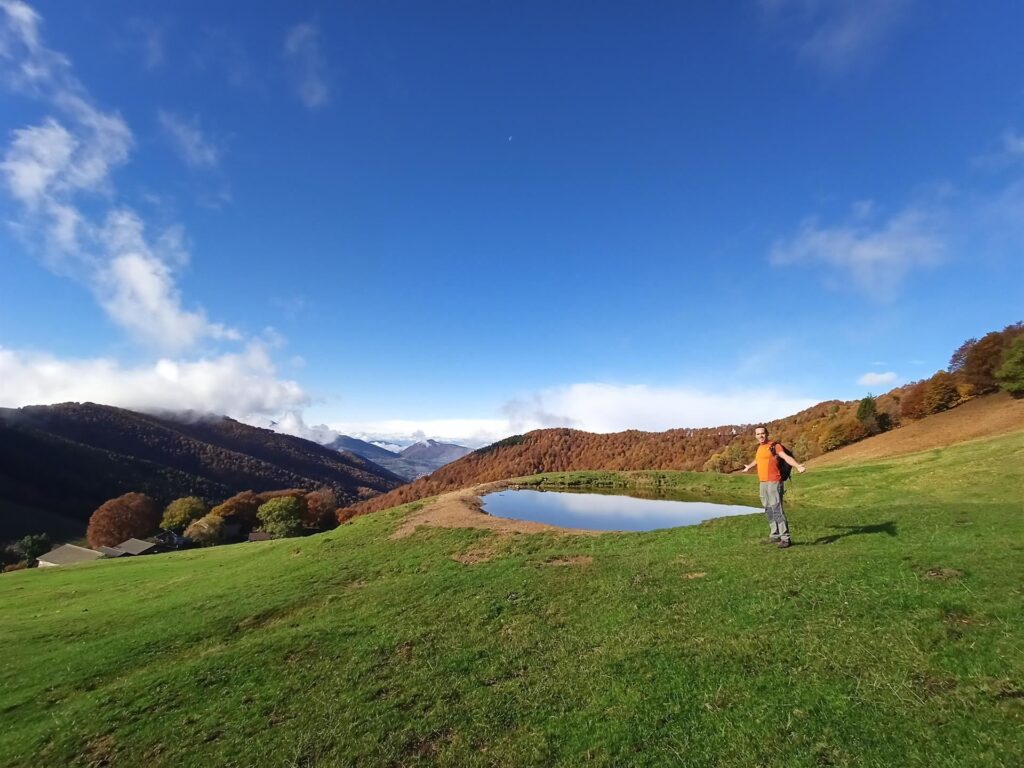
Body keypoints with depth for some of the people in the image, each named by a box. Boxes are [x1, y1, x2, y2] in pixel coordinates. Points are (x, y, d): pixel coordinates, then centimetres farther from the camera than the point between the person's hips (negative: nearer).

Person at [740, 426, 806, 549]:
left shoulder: (774, 446, -7)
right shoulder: (760, 447, 16)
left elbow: (786, 457, -24)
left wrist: (797, 466, -43)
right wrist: (749, 466, 56)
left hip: (774, 483, -8)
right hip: (763, 483, 8)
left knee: (777, 510, -12)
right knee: (769, 511, 12)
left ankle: (785, 538, -6)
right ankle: (774, 536, 21)